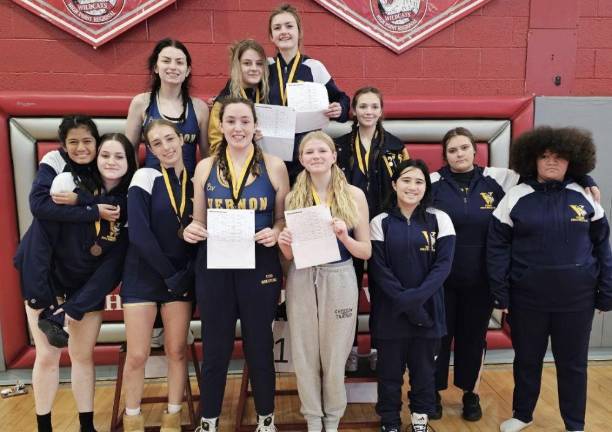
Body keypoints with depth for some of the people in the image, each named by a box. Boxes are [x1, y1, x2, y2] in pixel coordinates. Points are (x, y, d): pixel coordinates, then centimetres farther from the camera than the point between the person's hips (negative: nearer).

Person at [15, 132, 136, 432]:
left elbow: (114, 263, -11)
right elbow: (40, 238, -17)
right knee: (47, 356, 5)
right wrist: (40, 299, -19)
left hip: (89, 292, 2)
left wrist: (76, 307, -15)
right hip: (47, 285, -1)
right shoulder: (67, 183, -15)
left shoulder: (129, 204, -9)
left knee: (84, 356, 8)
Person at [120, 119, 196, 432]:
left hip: (182, 278, 3)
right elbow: (139, 234, -15)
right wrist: (170, 275, -14)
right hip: (143, 276, -2)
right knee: (137, 355, 1)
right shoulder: (145, 178, -7)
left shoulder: (194, 181, 4)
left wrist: (186, 274, -9)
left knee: (177, 351, 7)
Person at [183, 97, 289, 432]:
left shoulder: (274, 166, 0)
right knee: (215, 348, 11)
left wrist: (275, 233, -16)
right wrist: (191, 230, -11)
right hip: (214, 268, 1)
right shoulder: (205, 167, 5)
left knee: (260, 346, 12)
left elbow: (284, 219, 5)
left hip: (260, 267, -1)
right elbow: (199, 222, 11)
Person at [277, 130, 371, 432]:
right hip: (301, 280, 2)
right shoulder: (293, 198, 3)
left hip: (339, 279, -1)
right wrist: (283, 242, -14)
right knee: (305, 354, 9)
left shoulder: (354, 195, -1)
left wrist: (344, 237, -18)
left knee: (335, 355, 9)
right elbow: (290, 255, 8)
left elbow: (366, 252, 0)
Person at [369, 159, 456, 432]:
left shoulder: (440, 220, 0)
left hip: (428, 310, 1)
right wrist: (404, 302, -15)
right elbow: (378, 269, -6)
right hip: (390, 312, 0)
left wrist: (416, 298, -17)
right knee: (390, 369, 11)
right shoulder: (380, 223, -2)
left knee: (424, 368, 13)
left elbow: (443, 265, -6)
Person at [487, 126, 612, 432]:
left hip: (576, 298, 1)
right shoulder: (516, 197, -3)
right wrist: (499, 293, -7)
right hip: (527, 297, 0)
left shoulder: (585, 197, 1)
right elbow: (497, 247, -4)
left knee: (572, 363, 14)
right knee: (527, 359, 15)